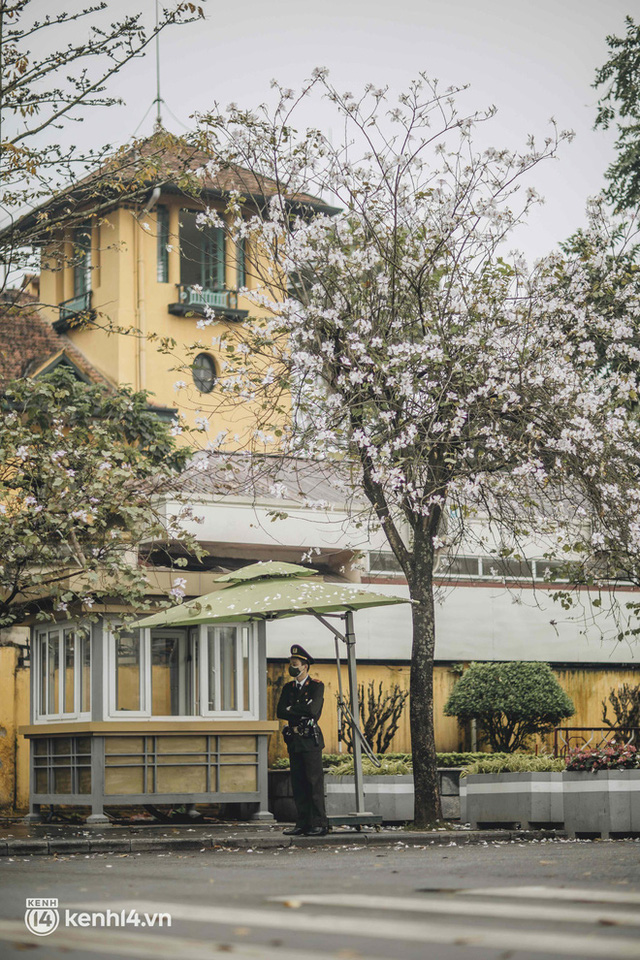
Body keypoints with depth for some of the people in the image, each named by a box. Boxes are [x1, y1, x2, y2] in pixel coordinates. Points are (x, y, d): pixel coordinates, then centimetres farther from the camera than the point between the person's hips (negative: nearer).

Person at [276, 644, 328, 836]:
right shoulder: (288, 688, 16)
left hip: (311, 740, -6)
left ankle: (319, 825, -4)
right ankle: (302, 824, 10)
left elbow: (312, 709, -17)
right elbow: (280, 712, 5)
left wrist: (291, 709, -4)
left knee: (314, 783, -6)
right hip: (294, 741, 6)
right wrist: (300, 714, -8)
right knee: (298, 784, 6)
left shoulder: (316, 686, -1)